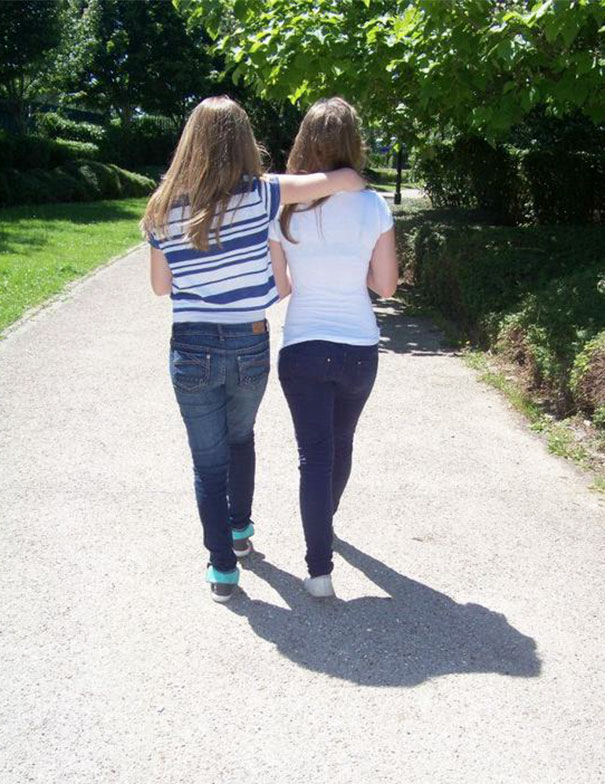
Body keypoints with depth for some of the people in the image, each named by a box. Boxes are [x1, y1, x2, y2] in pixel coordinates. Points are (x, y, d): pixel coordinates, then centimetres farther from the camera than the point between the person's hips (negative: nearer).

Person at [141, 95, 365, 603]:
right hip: (251, 348, 1)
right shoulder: (260, 195, -11)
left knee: (208, 460, 12)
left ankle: (223, 567, 15)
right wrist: (355, 184, 7)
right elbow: (347, 179, -16)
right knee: (241, 438, 27)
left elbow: (160, 285, 5)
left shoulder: (166, 209, -4)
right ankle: (241, 529, 43)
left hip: (193, 351, 0)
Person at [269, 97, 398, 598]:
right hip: (359, 349, 2)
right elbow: (386, 286, -3)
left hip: (302, 349, -1)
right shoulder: (373, 206, -7)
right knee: (341, 443, 24)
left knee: (314, 454, 5)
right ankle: (326, 519, 48)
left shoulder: (284, 207, -8)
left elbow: (278, 287, -4)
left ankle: (320, 568, 2)